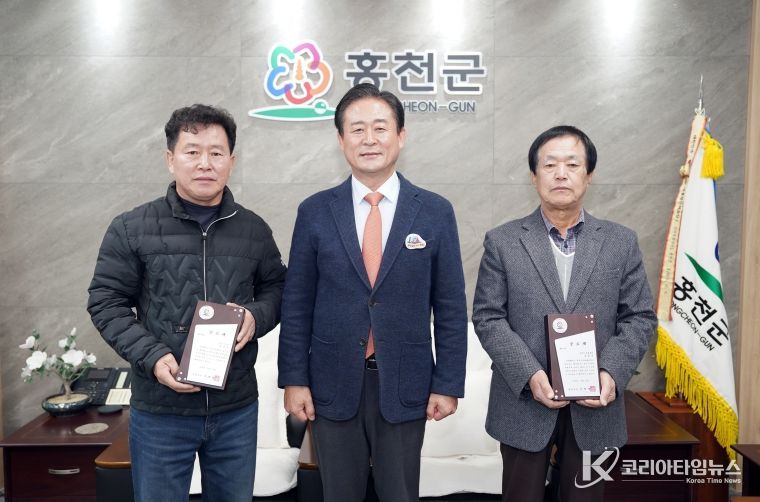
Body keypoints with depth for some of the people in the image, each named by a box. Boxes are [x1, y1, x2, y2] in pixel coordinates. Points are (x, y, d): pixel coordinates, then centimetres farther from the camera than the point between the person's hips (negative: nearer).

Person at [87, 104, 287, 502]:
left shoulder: (253, 229, 3)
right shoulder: (131, 229, -5)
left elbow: (276, 287, 13)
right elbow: (106, 302, -2)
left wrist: (257, 317, -9)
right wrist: (152, 357, -16)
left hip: (237, 408, 3)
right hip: (159, 410, -2)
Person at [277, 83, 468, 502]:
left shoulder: (435, 212, -3)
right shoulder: (315, 212, -1)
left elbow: (450, 307, -1)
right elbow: (296, 304, 1)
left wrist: (448, 384, -3)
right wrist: (293, 379, -2)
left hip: (404, 387, 0)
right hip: (333, 386, 1)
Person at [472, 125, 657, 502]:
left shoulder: (621, 242, 4)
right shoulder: (502, 242, -1)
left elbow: (640, 318, 3)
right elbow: (487, 317, -5)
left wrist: (612, 373, -14)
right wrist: (530, 375, -17)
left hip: (595, 406, 2)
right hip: (524, 403, -1)